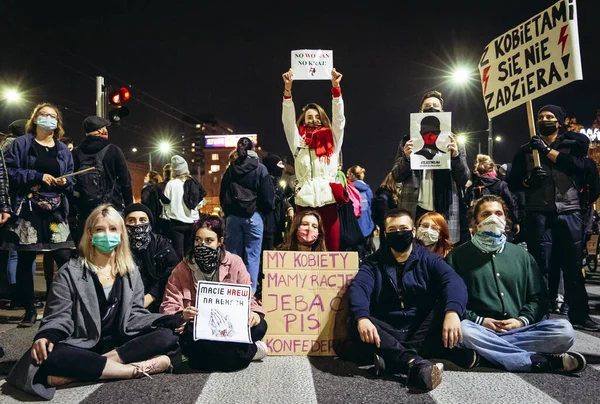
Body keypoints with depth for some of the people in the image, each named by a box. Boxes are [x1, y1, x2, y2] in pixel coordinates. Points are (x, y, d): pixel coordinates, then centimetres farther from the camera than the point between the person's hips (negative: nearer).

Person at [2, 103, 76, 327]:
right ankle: (29, 310, 12)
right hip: (28, 210, -2)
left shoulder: (63, 149, 15)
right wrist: (38, 176, -13)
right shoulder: (21, 143, 4)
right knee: (25, 260, 2)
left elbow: (71, 178, 16)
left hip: (56, 211, 3)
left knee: (65, 258, -6)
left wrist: (65, 181, -6)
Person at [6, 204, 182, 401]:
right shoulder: (70, 272, -2)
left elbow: (134, 315, 7)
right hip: (82, 347, -3)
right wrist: (46, 337, -28)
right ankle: (137, 368, -30)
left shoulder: (130, 271, 8)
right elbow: (59, 318, -5)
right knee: (50, 357, -37)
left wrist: (168, 320, -10)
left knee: (166, 337, -24)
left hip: (120, 344, 3)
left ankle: (82, 371, -25)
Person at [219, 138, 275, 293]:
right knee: (252, 256, 0)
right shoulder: (259, 168, -4)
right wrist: (264, 212, 11)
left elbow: (222, 194, 12)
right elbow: (268, 195, -5)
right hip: (253, 216, -3)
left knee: (233, 255, 9)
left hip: (233, 216, 3)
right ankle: (250, 292, 0)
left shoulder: (230, 169, 7)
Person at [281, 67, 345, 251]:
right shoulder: (298, 143, 12)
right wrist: (288, 89, -10)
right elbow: (288, 120, 1)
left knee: (332, 249, 0)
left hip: (328, 202, 0)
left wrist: (336, 87, -9)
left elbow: (339, 119, 2)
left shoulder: (332, 143, 13)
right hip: (304, 203, 0)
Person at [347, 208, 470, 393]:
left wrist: (452, 312, -36)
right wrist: (362, 318, -35)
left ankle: (392, 359, -35)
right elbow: (359, 288, -12)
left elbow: (453, 281, -13)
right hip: (388, 332, 0)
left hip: (424, 331, 0)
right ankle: (414, 362, -45)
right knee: (356, 324, -28)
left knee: (448, 306, -26)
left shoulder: (428, 259, 7)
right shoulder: (373, 262, 8)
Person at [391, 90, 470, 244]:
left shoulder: (454, 142, 10)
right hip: (415, 211, 0)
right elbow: (396, 176, 7)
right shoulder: (409, 140, 9)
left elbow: (464, 179, 5)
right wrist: (406, 157, -13)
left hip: (446, 212, 0)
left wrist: (456, 156, -13)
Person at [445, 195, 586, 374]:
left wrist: (522, 320, -3)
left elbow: (538, 297, 17)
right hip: (481, 331, -2)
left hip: (519, 330, 3)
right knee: (463, 331, -38)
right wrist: (479, 321, -12)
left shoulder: (522, 255, 18)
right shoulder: (458, 255, 7)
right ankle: (541, 361, -28)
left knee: (564, 329, -20)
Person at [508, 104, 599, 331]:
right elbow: (512, 184, 9)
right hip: (538, 215, 0)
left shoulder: (574, 144, 10)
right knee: (542, 266, -1)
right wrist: (528, 180, -11)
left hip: (570, 214, 0)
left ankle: (579, 316, 13)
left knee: (574, 266, 4)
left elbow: (579, 165, -10)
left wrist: (547, 151, -10)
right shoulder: (526, 150, 12)